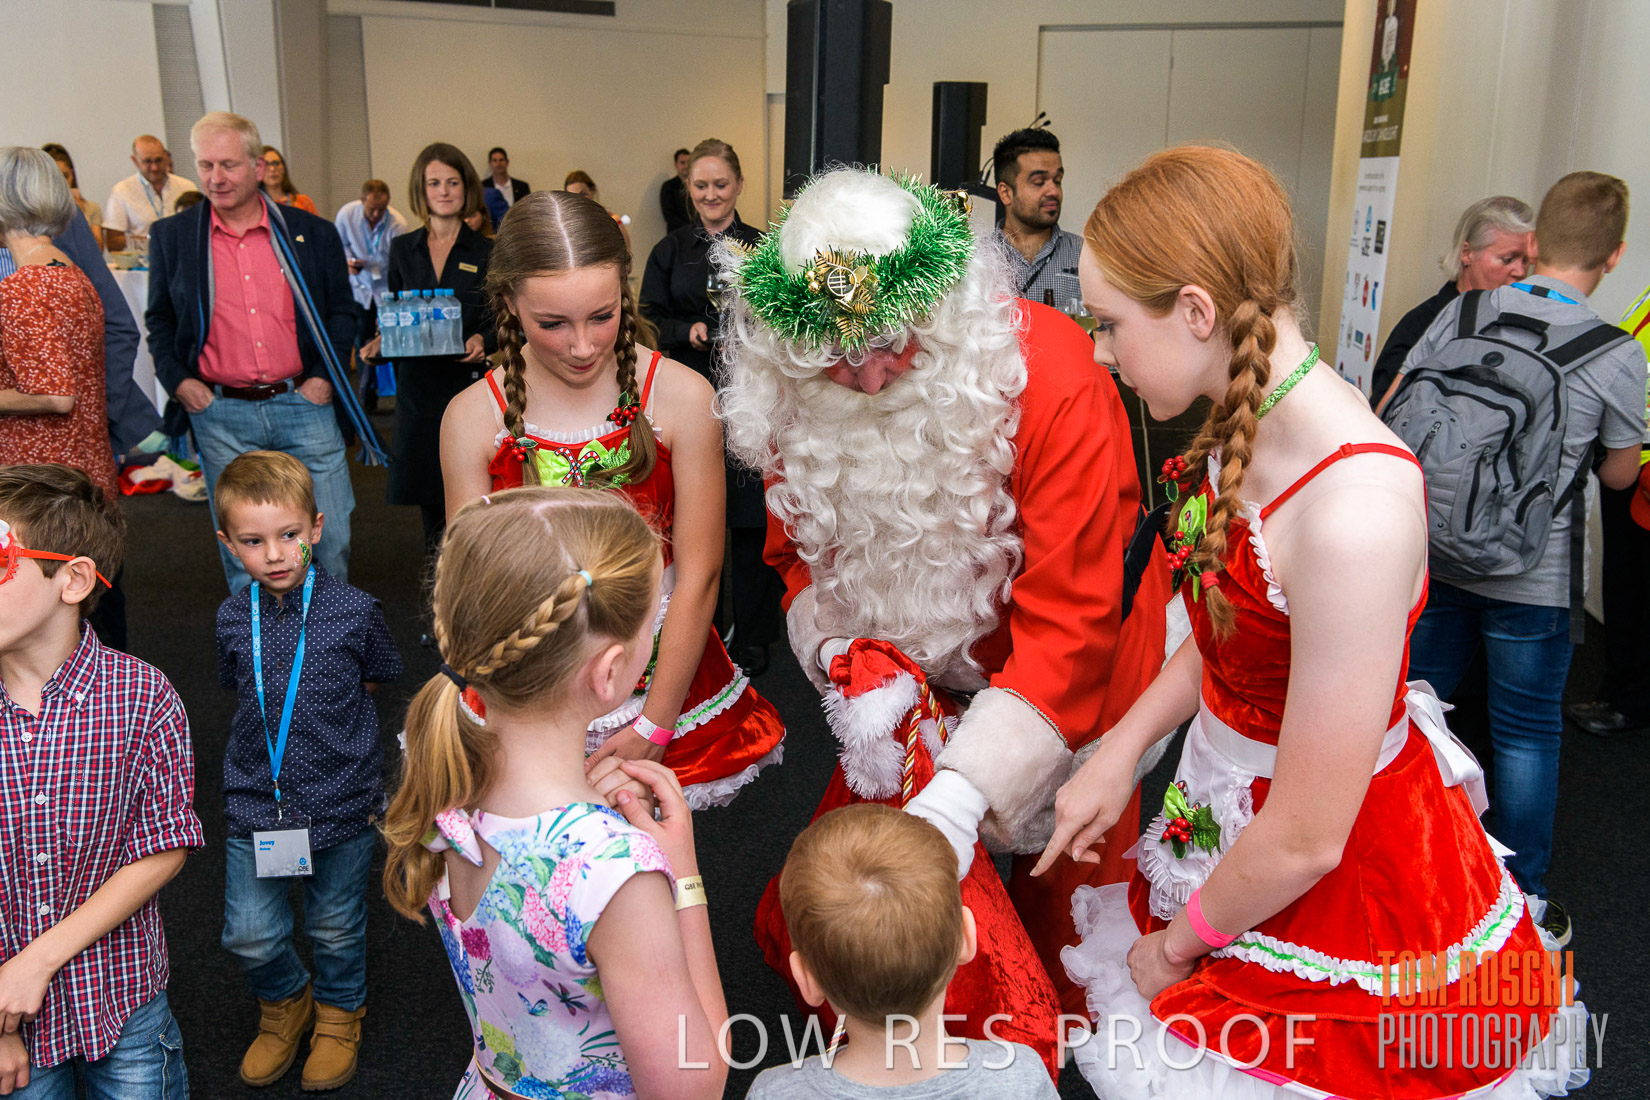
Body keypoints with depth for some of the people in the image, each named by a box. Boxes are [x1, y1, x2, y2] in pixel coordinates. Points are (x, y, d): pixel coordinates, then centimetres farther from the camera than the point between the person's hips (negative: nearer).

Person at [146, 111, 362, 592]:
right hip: (220, 416, 0)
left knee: (332, 537, 4)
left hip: (302, 404, 0)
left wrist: (325, 376, -2)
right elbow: (160, 319, 13)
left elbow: (342, 310, 10)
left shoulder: (312, 233, 4)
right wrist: (177, 380, -3)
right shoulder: (172, 237, 6)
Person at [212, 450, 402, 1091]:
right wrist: (301, 709, 6)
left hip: (341, 799, -2)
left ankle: (338, 1012, 43)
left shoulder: (352, 610, -12)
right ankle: (284, 1002, 38)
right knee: (249, 935, 6)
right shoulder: (233, 618, -3)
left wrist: (328, 721, 2)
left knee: (336, 927, 15)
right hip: (255, 801, 2)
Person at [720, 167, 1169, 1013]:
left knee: (1058, 881, 13)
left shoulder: (1050, 374, -31)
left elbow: (1069, 617, -33)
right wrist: (838, 651, -21)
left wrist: (963, 790, -40)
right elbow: (800, 549, 0)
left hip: (1063, 678, -3)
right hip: (918, 678, 4)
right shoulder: (791, 396, -16)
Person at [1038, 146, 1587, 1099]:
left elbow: (1306, 839, -25)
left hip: (1344, 887, -8)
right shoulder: (1248, 420, -6)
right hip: (1229, 812, 8)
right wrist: (1120, 752, -1)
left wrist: (1178, 944, -9)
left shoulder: (1354, 509, -33)